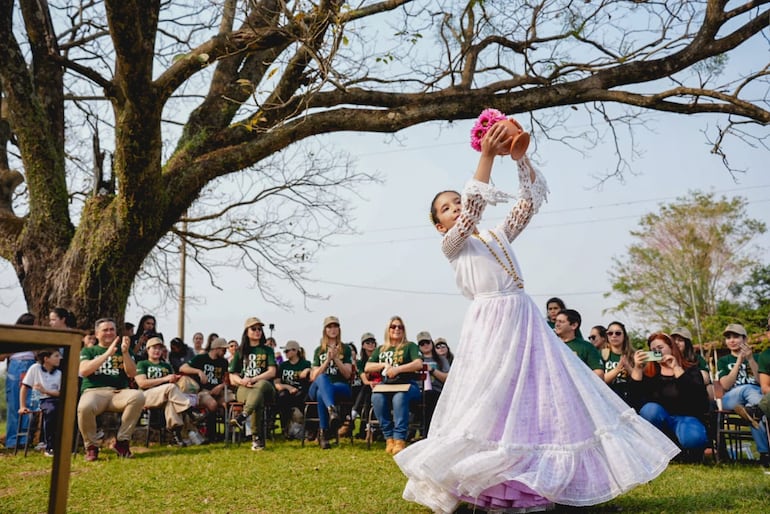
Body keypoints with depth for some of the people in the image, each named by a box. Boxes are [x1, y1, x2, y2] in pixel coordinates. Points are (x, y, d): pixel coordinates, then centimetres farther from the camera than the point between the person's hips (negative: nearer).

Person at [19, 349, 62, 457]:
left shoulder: (59, 373, 7)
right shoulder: (35, 368, -2)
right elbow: (24, 387, -2)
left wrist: (46, 391, -12)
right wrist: (22, 406, -8)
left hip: (55, 400, 3)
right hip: (41, 400, -3)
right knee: (51, 410, -37)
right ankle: (49, 448, -26)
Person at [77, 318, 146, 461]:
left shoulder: (123, 350, 20)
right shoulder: (88, 351, 17)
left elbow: (132, 374, 6)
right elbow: (83, 371, -4)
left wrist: (125, 352, -8)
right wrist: (108, 353, -9)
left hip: (118, 393, 2)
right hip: (94, 391, -1)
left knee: (138, 396, -32)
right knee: (85, 407, -38)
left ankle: (122, 441, -16)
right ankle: (92, 446, -10)